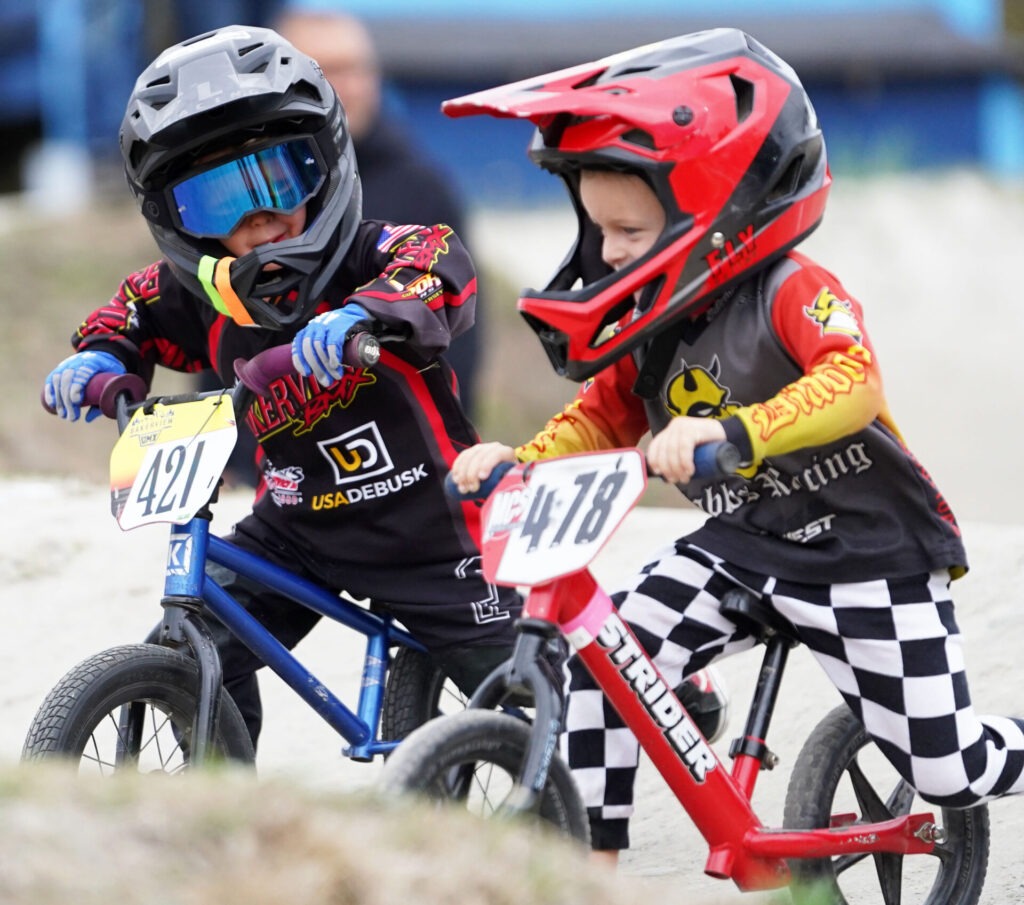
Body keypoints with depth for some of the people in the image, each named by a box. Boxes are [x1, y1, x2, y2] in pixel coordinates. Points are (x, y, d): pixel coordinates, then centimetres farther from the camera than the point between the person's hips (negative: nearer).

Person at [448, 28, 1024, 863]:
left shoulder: (794, 293, -23)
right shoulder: (651, 324, -1)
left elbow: (855, 384, -41)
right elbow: (599, 421, 9)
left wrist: (732, 432, -57)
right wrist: (518, 463, -12)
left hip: (867, 559, -6)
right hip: (741, 547, 6)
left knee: (950, 775, -4)